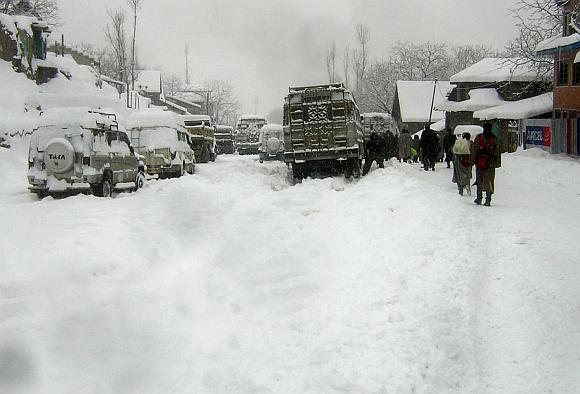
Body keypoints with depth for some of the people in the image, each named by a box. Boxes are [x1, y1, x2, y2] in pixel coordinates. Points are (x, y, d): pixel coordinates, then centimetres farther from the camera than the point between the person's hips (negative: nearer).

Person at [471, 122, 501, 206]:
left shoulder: (479, 138, -4)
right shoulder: (494, 139, 0)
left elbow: (474, 151, -2)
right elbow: (497, 152, 5)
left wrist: (473, 161, 5)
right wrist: (497, 163, 12)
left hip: (480, 163, -1)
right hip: (490, 164, 1)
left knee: (479, 181, 11)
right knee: (489, 182, 3)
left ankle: (479, 199, 14)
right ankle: (488, 200, -1)